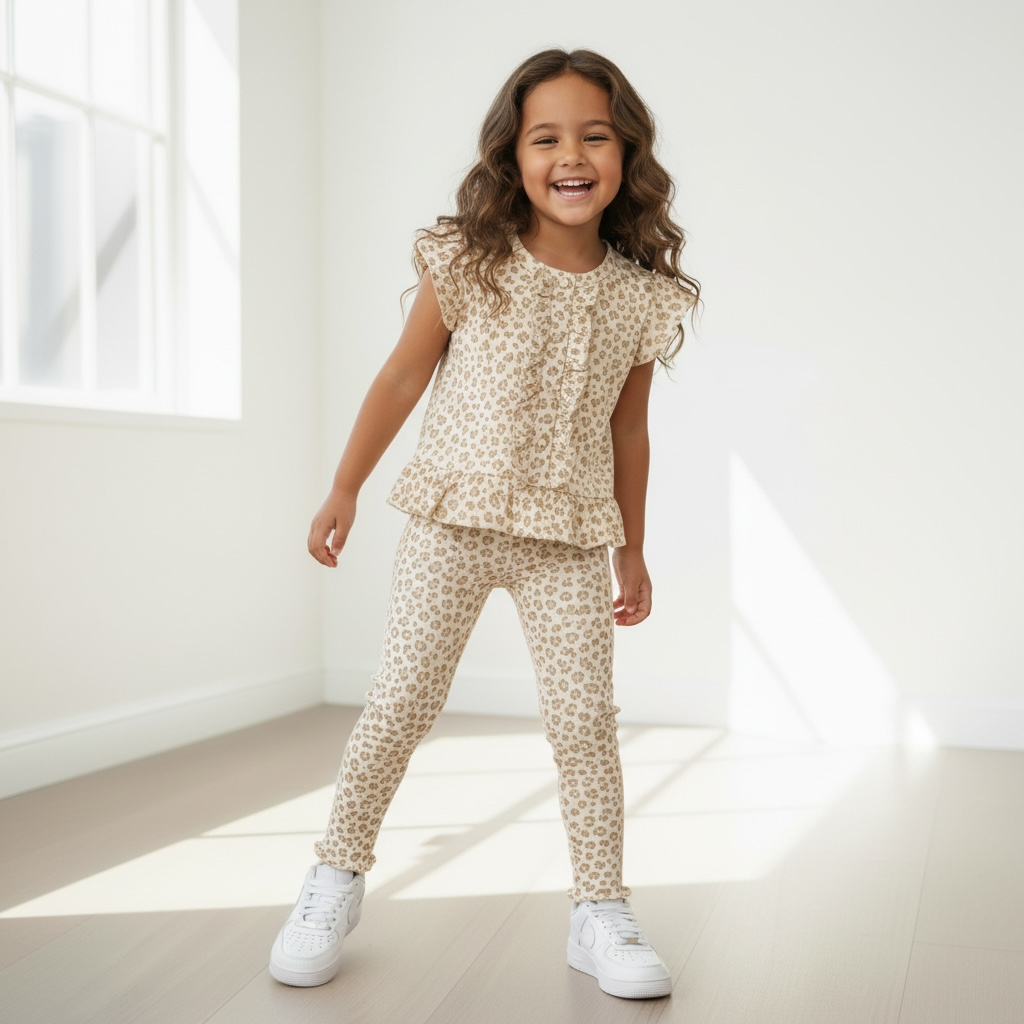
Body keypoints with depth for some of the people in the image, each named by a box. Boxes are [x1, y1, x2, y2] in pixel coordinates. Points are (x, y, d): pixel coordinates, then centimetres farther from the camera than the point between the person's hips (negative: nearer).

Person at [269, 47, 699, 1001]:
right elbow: (402, 377, 3)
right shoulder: (467, 264, -4)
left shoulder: (641, 297, 1)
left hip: (569, 538, 2)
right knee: (400, 702, 2)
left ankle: (600, 912, 16)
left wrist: (631, 551, 13)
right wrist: (343, 491, 4)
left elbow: (627, 431, 10)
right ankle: (336, 879, 21)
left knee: (585, 720, 1)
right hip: (452, 522, -1)